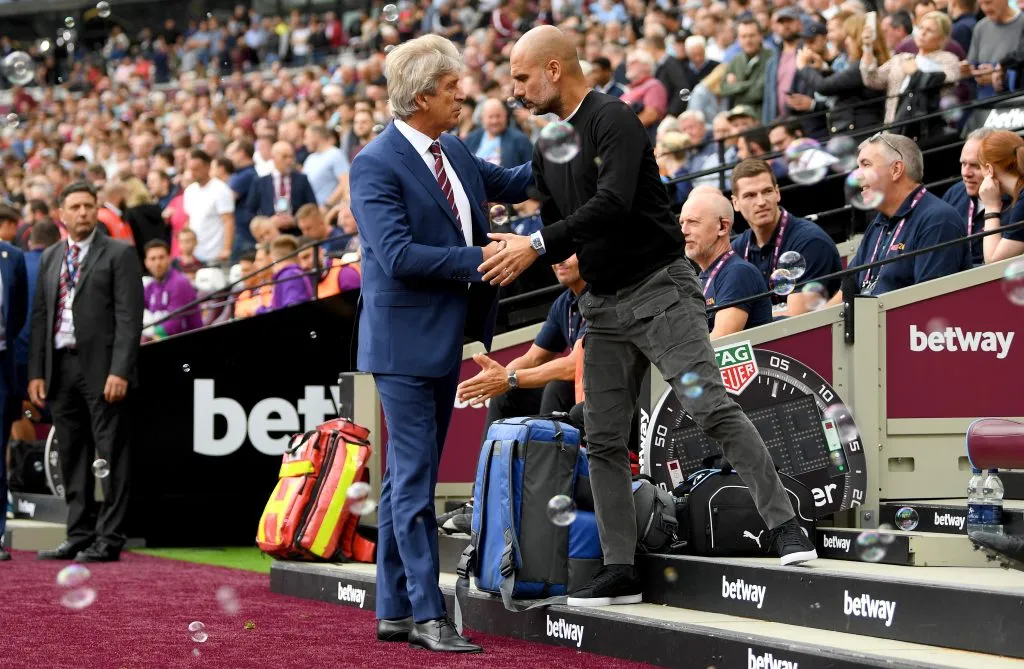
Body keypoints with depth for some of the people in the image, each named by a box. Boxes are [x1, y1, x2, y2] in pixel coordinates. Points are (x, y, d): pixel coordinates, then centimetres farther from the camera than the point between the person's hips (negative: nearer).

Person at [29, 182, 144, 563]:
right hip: (60, 367, 6)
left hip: (102, 369, -6)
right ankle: (79, 535, 16)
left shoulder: (119, 254, -1)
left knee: (110, 457, -4)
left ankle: (108, 539, -2)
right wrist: (36, 372, 7)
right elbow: (39, 316, 15)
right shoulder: (50, 258, 16)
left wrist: (119, 371, -16)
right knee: (73, 459, 10)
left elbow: (129, 317, -8)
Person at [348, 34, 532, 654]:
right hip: (405, 341, -9)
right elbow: (398, 255, -23)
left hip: (444, 339, 9)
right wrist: (478, 260, -20)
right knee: (414, 481, -6)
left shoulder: (453, 151, 10)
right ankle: (427, 616, -3)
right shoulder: (376, 165, -15)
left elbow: (509, 184, 25)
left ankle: (395, 611, 19)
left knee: (409, 479, 13)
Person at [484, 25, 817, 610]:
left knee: (710, 405, -17)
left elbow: (614, 201, -26)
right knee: (604, 439, 5)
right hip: (604, 305, 8)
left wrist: (539, 245, -26)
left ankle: (785, 526, -12)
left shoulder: (613, 120, -12)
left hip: (659, 289, -8)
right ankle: (620, 568, 9)